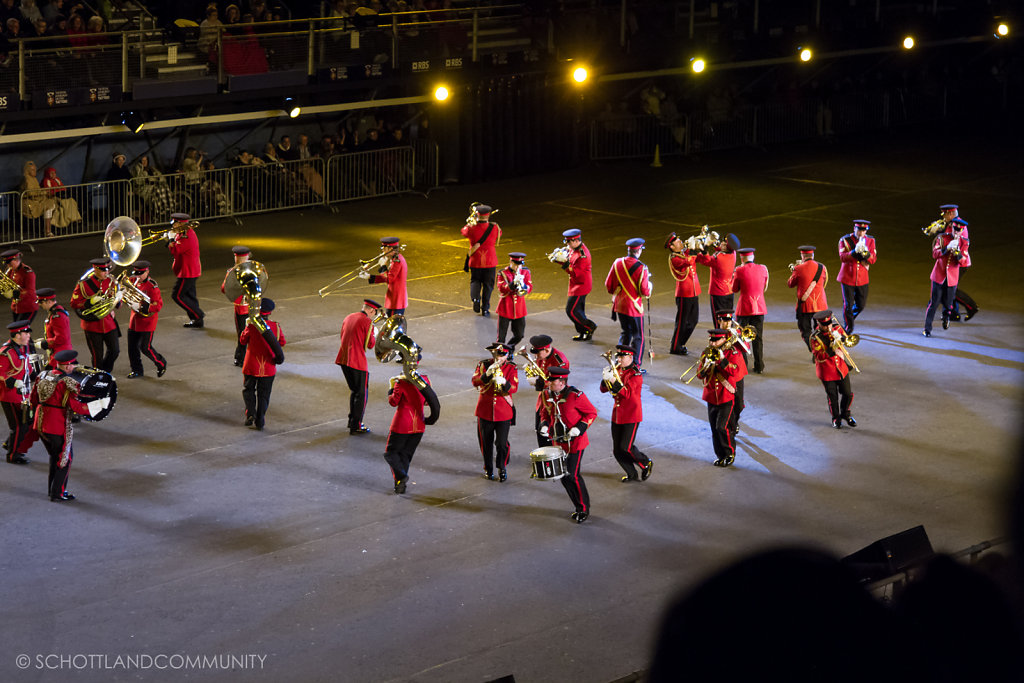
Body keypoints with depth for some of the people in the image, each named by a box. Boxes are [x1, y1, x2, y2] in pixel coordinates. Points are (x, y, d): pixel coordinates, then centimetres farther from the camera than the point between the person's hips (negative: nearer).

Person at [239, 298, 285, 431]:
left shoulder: (252, 326, -14)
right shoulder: (276, 326, -8)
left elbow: (243, 341, -1)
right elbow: (282, 342, 5)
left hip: (251, 366, -2)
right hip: (269, 368, 2)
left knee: (248, 390, 17)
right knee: (264, 394, 12)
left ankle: (251, 414, -2)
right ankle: (260, 423, 13)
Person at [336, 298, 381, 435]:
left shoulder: (348, 318, 12)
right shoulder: (367, 322, -11)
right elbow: (370, 344, -10)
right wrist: (374, 334, 10)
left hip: (343, 360, 8)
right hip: (358, 362, -8)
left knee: (355, 391, 22)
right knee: (361, 394, 3)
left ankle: (352, 420, 29)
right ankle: (356, 426, 4)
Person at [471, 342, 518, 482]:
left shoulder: (511, 368, -2)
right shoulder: (483, 365, 0)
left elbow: (514, 388, -14)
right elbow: (475, 381, -13)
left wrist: (503, 382, -34)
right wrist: (487, 374, -29)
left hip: (503, 412, -1)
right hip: (485, 411, 1)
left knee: (502, 443, -4)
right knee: (486, 442, 10)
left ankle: (502, 468, 18)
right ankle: (488, 469, 28)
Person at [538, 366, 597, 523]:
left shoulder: (575, 396, -18)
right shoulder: (548, 395, 1)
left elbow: (592, 413, -9)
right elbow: (546, 413, 17)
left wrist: (580, 428, -22)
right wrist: (544, 425, -4)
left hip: (575, 442, -6)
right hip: (559, 442, 6)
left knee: (572, 475, -6)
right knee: (563, 475, 8)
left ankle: (584, 509, 11)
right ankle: (578, 507, 24)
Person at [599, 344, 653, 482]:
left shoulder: (635, 374, -13)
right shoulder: (616, 371, 8)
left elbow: (627, 393, -26)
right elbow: (603, 389, 7)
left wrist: (613, 380, -35)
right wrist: (605, 378, -14)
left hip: (631, 416, -7)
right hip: (617, 415, 7)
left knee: (626, 448, -10)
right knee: (617, 450, 6)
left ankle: (646, 464, 15)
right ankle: (632, 474, 21)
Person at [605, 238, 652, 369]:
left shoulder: (617, 263, -1)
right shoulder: (641, 268, -18)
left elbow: (608, 285, 5)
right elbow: (645, 291, -17)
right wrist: (649, 285, 5)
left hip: (619, 304, 6)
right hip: (634, 307, -6)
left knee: (625, 333, 22)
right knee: (638, 336, 7)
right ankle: (636, 366, 7)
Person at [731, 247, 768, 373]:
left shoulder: (740, 271, -10)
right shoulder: (763, 269, -1)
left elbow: (734, 290, 1)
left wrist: (734, 276, 15)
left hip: (744, 308, -3)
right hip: (759, 307, 3)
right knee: (758, 338, 8)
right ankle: (759, 366, 9)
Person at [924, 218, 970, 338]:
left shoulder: (964, 242, 0)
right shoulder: (942, 238, -3)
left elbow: (963, 262, -7)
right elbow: (935, 254, -14)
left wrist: (957, 253, -26)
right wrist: (946, 248, -29)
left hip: (952, 278, 1)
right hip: (939, 275, -1)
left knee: (948, 303, 7)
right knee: (934, 302, -4)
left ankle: (946, 317, 43)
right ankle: (927, 329, 4)